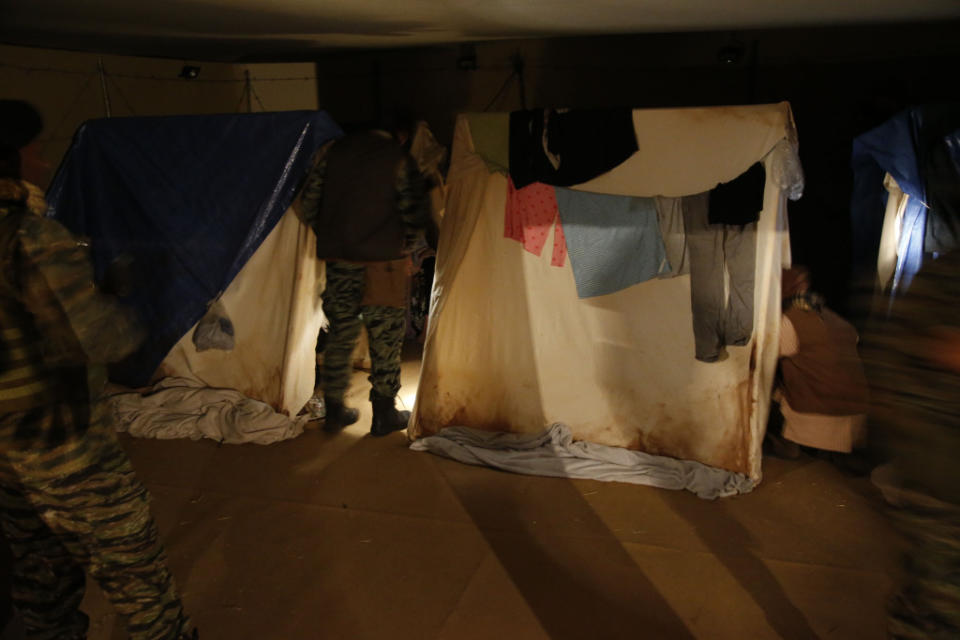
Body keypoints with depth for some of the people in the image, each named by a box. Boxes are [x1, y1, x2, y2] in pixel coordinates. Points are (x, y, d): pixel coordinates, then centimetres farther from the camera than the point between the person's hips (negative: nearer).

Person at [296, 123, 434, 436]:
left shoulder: (331, 151, 7)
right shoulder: (400, 160, -5)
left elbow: (307, 205, 6)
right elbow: (416, 217, -10)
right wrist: (403, 247, 9)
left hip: (337, 261, 4)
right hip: (382, 265, -4)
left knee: (340, 334, 14)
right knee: (385, 339, 7)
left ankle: (334, 410, 23)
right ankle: (384, 414, 16)